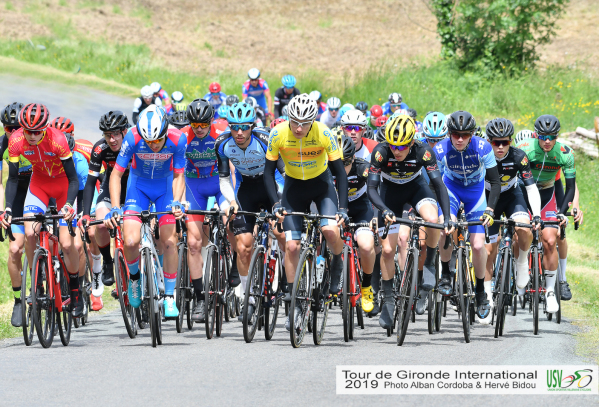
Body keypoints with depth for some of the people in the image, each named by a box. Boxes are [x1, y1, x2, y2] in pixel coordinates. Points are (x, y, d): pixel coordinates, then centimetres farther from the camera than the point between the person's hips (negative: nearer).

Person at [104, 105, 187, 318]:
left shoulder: (178, 139, -26)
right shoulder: (133, 138, -29)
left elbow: (178, 176, -14)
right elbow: (116, 175, -21)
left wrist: (176, 202, -30)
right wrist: (115, 208, -30)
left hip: (165, 185, 1)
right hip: (139, 184, 0)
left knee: (169, 241, -10)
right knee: (131, 241, -18)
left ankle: (169, 297, 5)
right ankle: (134, 277, 13)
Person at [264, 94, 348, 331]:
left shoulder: (324, 134, -25)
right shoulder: (278, 135, -22)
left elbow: (340, 172, -17)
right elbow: (268, 171, -12)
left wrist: (342, 208, -25)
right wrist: (276, 204, -23)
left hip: (321, 184, -1)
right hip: (294, 187, 1)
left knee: (330, 230, -27)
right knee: (291, 246, -8)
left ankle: (337, 263, 7)